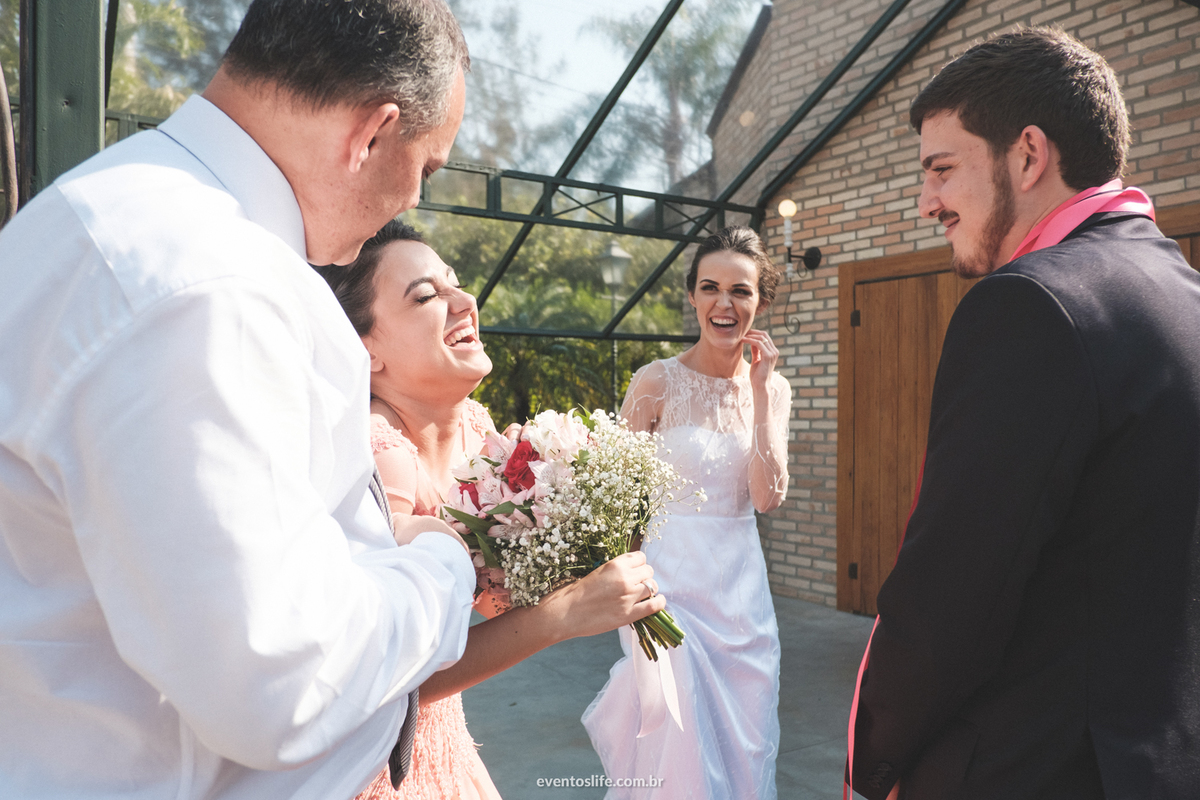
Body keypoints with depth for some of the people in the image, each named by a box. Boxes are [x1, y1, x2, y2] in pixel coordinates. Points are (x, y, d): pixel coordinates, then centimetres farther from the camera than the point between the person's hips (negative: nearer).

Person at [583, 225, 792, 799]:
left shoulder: (771, 388, 2)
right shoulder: (657, 382, -10)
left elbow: (767, 497, -9)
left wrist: (760, 392, -13)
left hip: (742, 587, 4)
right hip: (672, 580, -4)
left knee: (745, 746, 16)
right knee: (682, 752, 4)